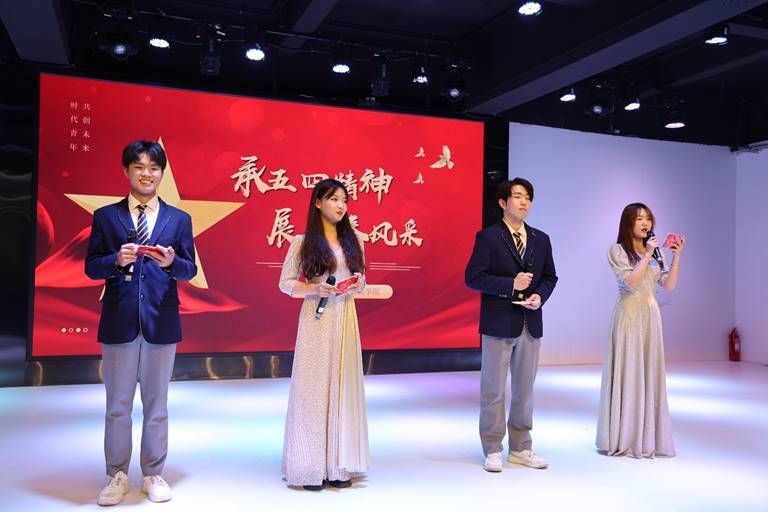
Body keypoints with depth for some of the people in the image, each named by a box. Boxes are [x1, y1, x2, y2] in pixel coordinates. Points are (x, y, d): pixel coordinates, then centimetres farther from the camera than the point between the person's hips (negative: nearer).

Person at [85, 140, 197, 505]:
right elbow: (91, 268, 1)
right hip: (118, 322, 0)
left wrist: (171, 261, -19)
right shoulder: (105, 216, 5)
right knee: (117, 405, 9)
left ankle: (153, 475, 23)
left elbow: (190, 270, 2)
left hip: (161, 321, 1)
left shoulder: (179, 219, 7)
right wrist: (117, 259, -18)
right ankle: (117, 476, 23)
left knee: (157, 404, 10)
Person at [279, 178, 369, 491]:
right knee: (313, 386, -1)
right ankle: (311, 467, 10)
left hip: (345, 318, 4)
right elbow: (285, 283, 0)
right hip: (316, 319, -3)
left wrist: (358, 284, -5)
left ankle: (338, 465, 15)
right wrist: (314, 289, -16)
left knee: (343, 386, 5)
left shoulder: (353, 241, 10)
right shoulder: (303, 242, -1)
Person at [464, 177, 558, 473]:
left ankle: (521, 449, 26)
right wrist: (510, 284, -19)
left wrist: (540, 295, -7)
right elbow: (473, 277, -12)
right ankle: (493, 451, 16)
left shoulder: (541, 239, 10)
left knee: (525, 388, 13)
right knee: (493, 389, 4)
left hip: (531, 325, 5)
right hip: (498, 324, -5)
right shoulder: (488, 237, -6)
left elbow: (550, 276, 14)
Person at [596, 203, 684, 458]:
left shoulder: (654, 251, 12)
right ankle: (624, 439, 7)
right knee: (628, 373, -2)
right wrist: (646, 256, -16)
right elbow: (631, 282, -15)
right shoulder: (617, 250, -3)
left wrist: (676, 256, -2)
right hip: (629, 315, -5)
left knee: (650, 373, 6)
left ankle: (647, 437, 16)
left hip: (651, 315, 5)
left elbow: (669, 286, 6)